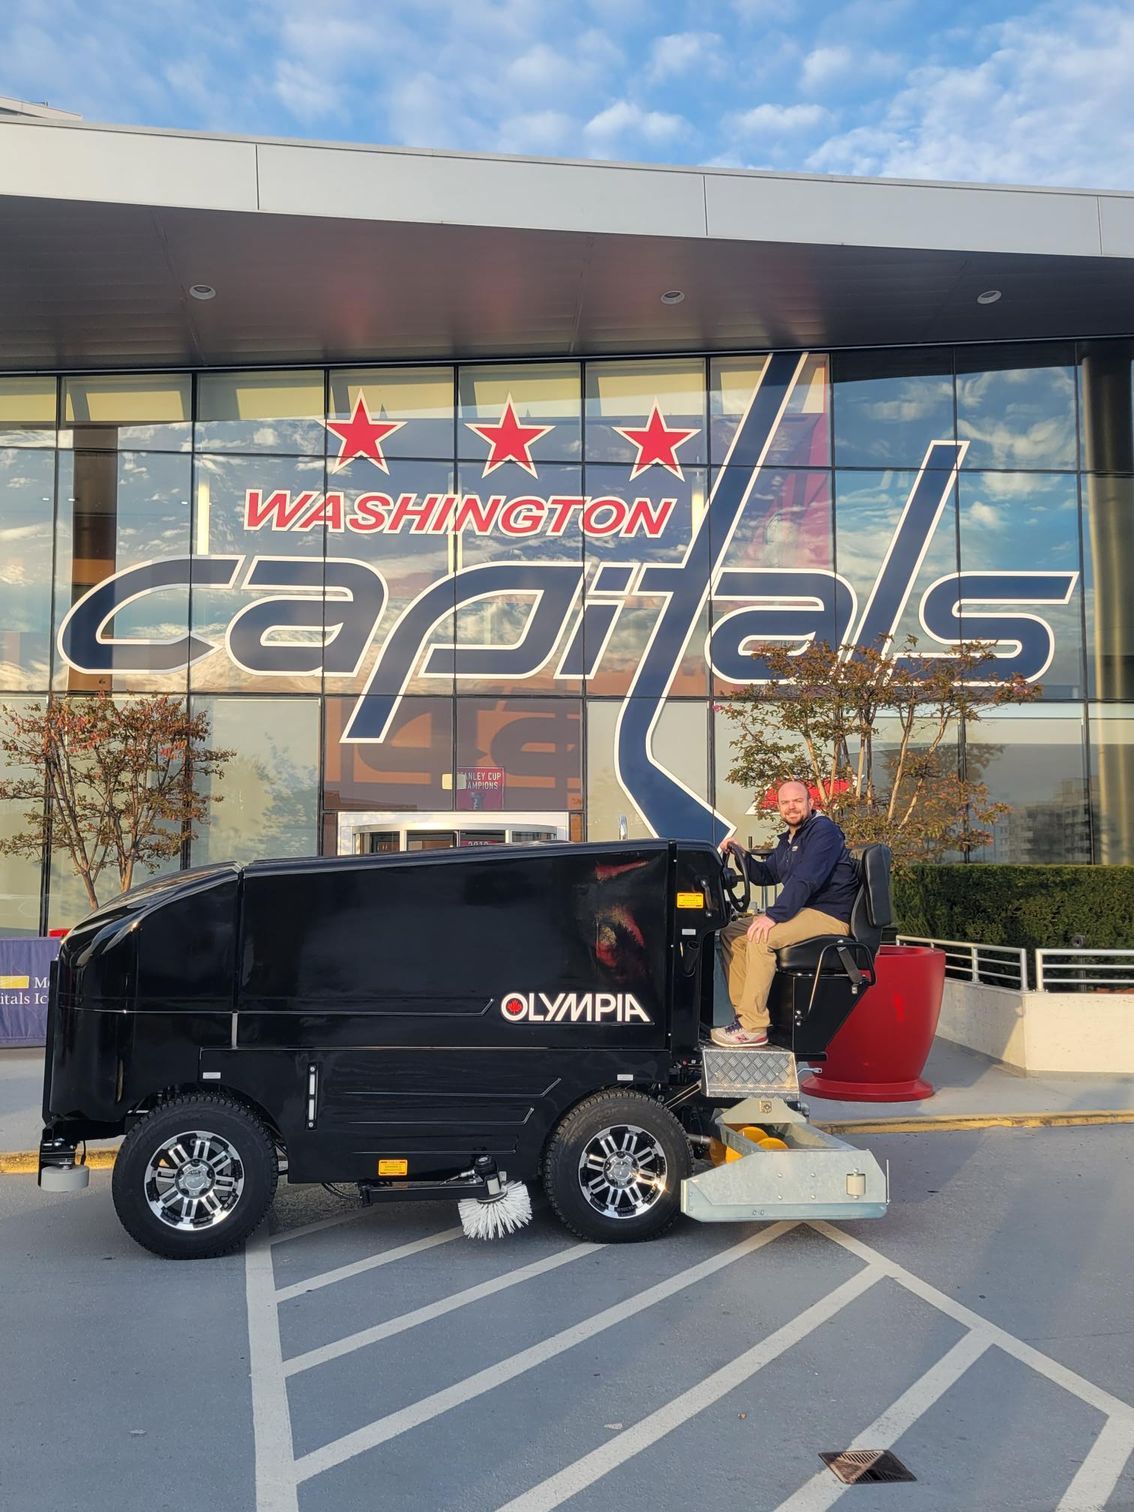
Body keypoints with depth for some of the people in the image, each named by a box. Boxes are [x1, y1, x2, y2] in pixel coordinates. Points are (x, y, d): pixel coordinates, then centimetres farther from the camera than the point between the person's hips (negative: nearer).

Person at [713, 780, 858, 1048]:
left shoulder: (823, 830, -12)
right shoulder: (787, 840, 20)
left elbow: (805, 880, -25)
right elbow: (765, 875, 23)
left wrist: (773, 915, -32)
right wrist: (742, 855, 4)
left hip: (830, 916, -10)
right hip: (802, 912, 10)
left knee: (760, 937, -30)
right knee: (732, 932, 5)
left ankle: (753, 1028, -27)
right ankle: (745, 1014, -1)